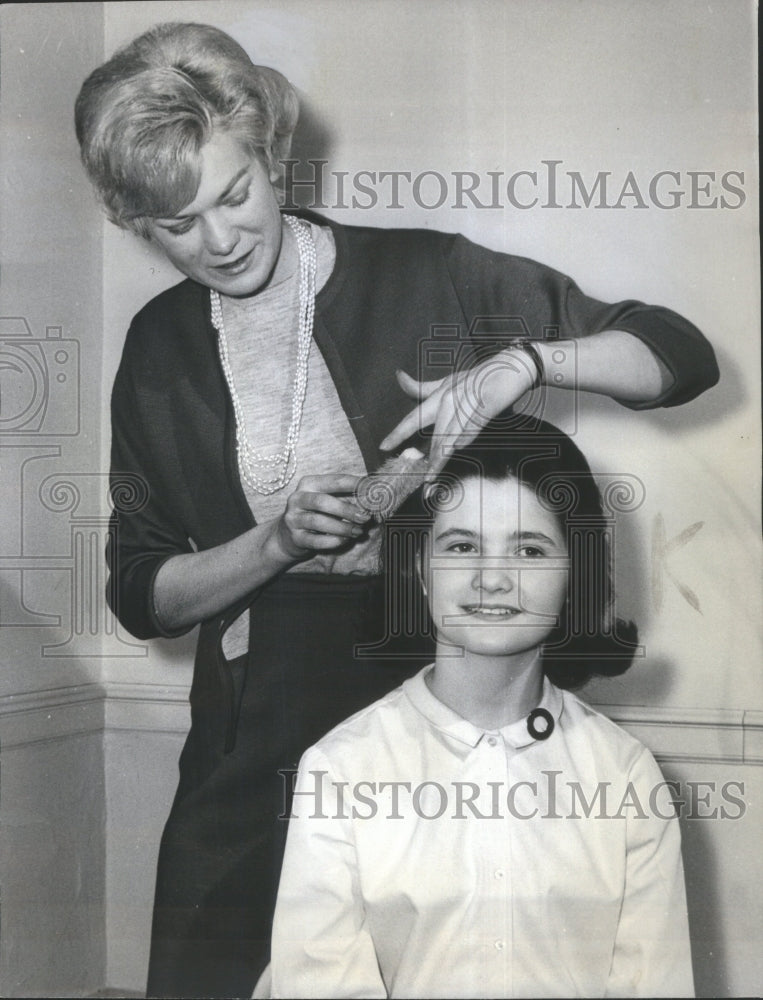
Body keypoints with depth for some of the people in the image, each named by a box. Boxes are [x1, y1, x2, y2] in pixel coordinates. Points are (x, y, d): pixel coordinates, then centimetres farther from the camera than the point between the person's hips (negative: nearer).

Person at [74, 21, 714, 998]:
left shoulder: (426, 278, -6)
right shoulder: (161, 346, 4)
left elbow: (683, 355, -5)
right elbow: (139, 592, 4)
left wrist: (524, 359, -23)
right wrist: (279, 541, -14)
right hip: (254, 742, 3)